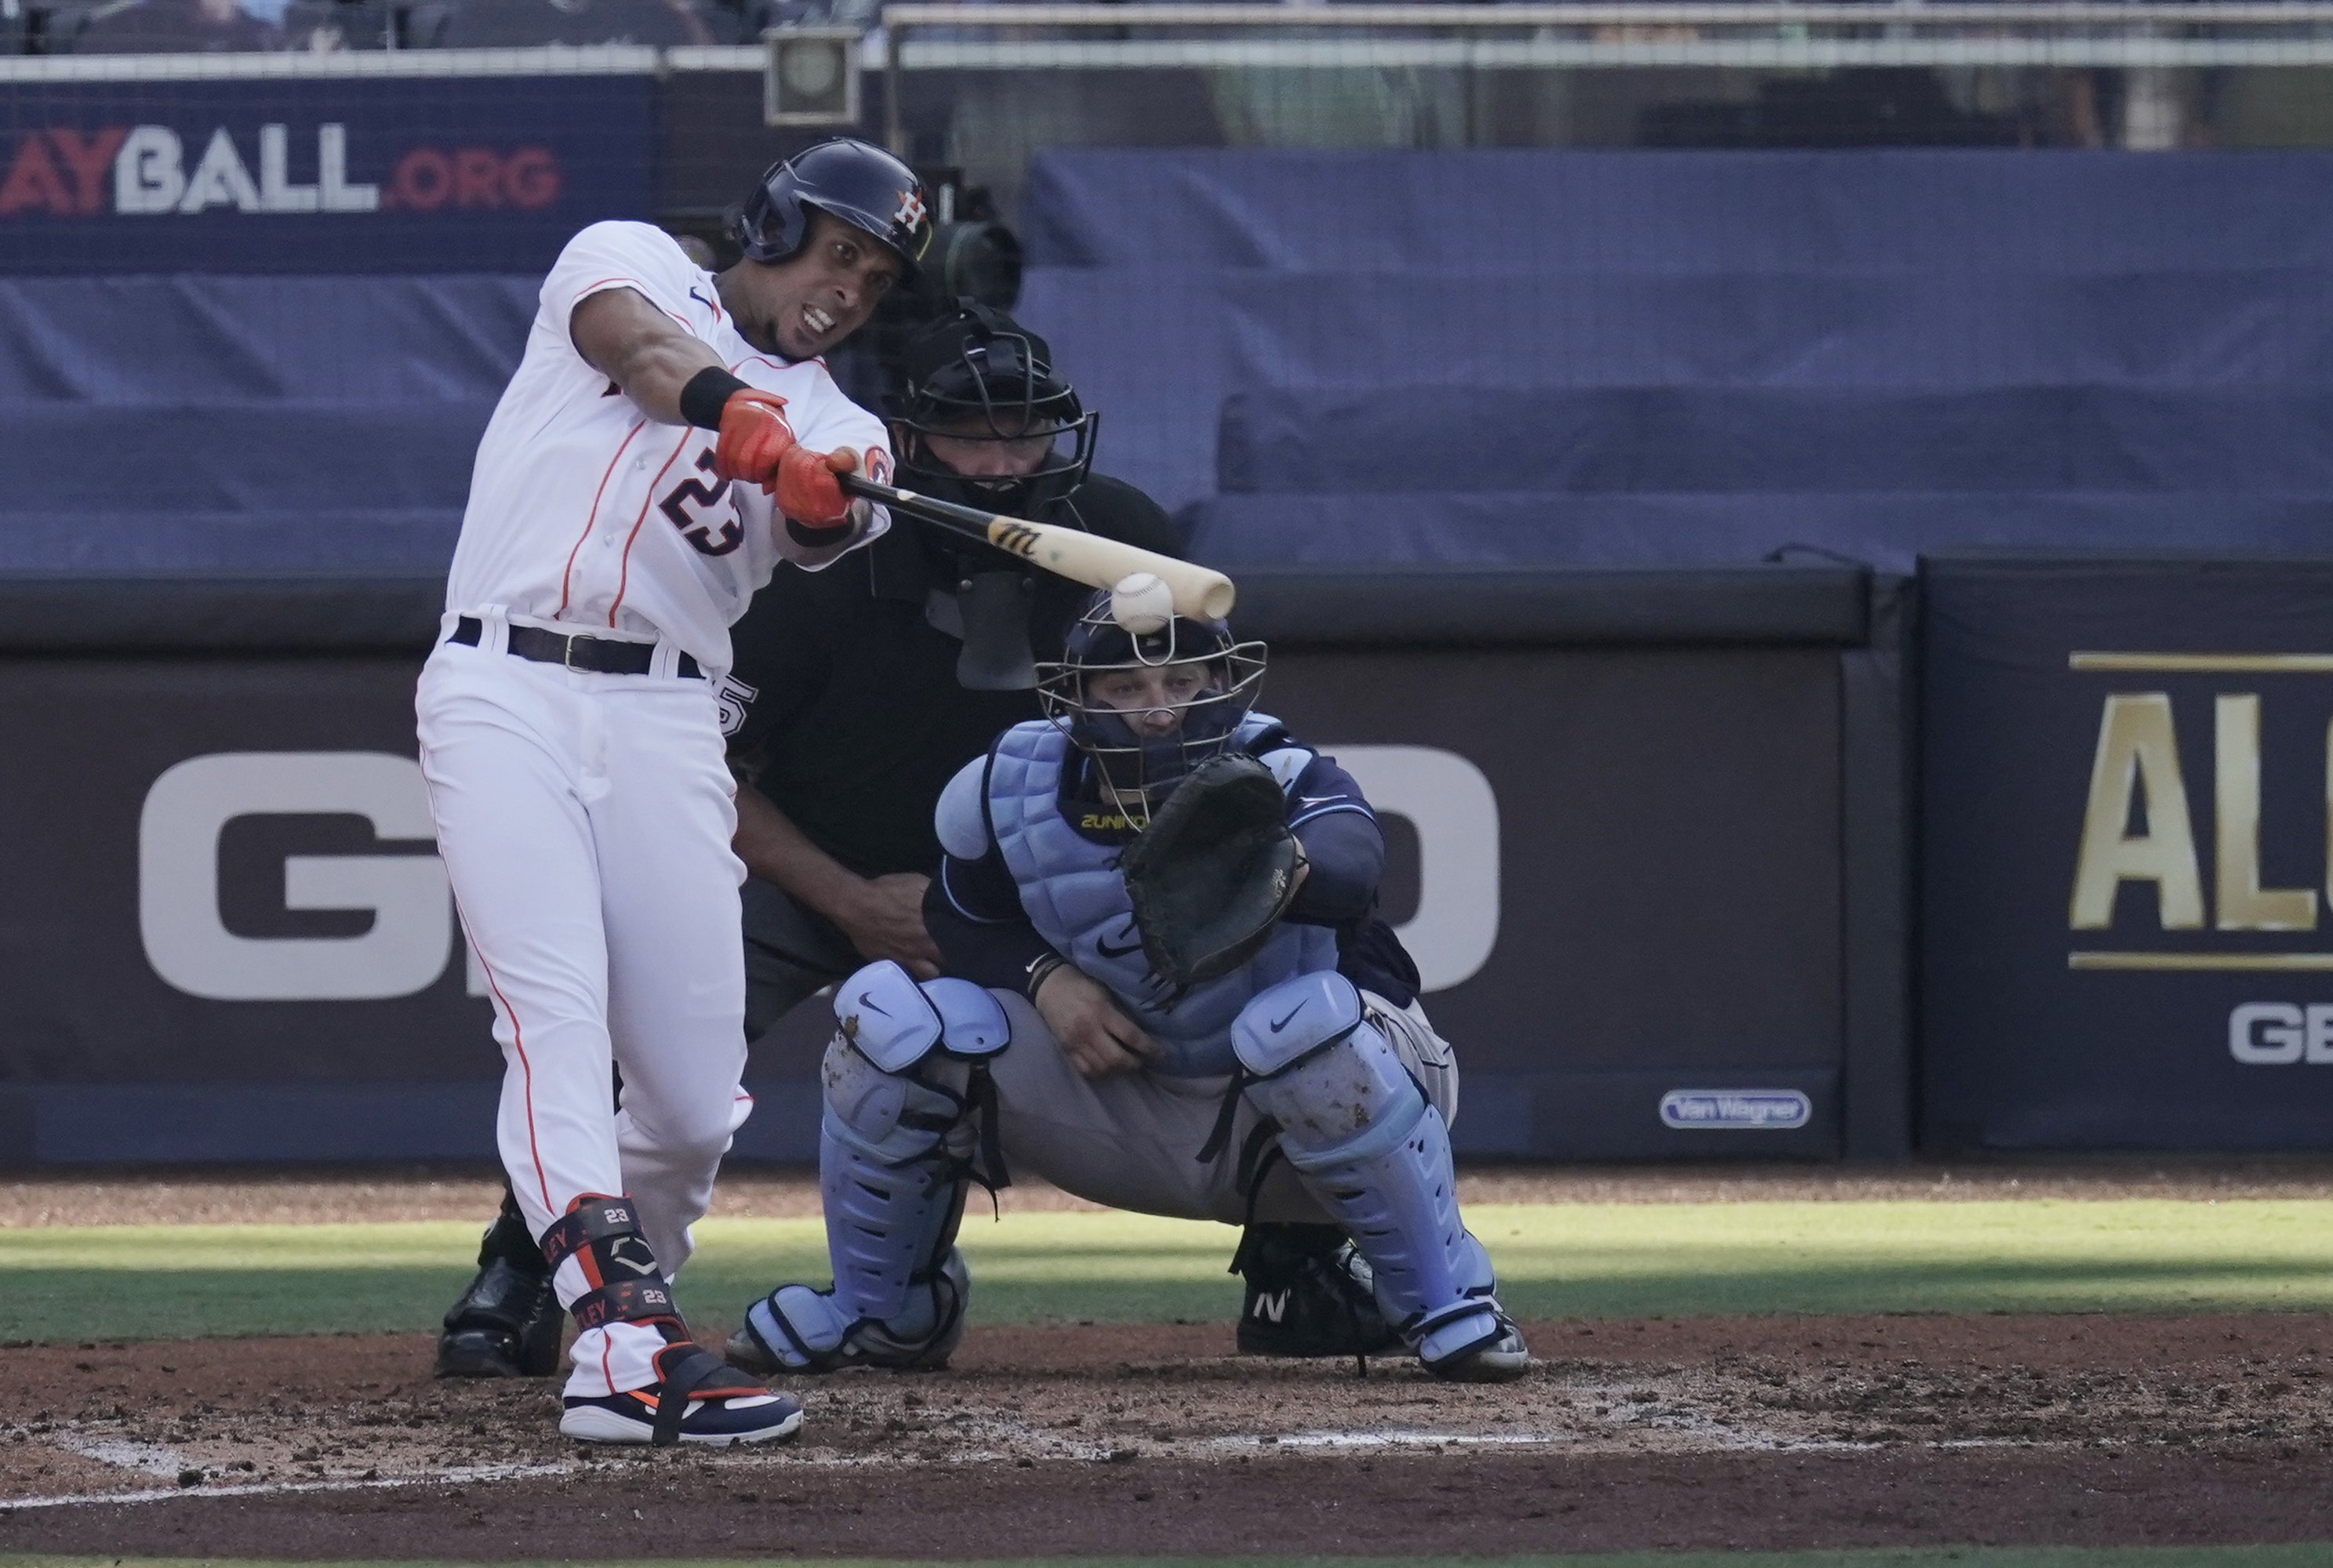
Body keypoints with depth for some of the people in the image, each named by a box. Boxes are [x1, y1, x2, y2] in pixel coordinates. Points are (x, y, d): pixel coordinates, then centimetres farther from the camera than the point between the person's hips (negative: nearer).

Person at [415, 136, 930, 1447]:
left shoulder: (832, 421, 17)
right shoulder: (628, 260, 12)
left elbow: (819, 526, -6)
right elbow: (640, 344, -13)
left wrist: (827, 499, -31)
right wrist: (747, 417, -33)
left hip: (665, 724, 4)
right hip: (503, 692, -4)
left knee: (697, 1104, -2)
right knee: (557, 1019, -20)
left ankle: (610, 1295, 24)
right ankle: (626, 1338, -31)